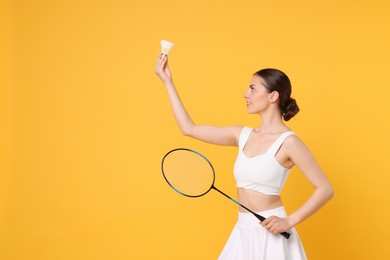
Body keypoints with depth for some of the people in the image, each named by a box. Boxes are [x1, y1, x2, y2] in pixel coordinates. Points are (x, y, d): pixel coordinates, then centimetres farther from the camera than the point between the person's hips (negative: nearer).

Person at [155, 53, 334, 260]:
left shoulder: (288, 142, -12)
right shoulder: (243, 135, 6)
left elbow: (325, 190, -12)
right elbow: (189, 129, 9)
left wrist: (289, 221, -20)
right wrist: (168, 82, 10)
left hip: (270, 232, -6)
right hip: (243, 232, 6)